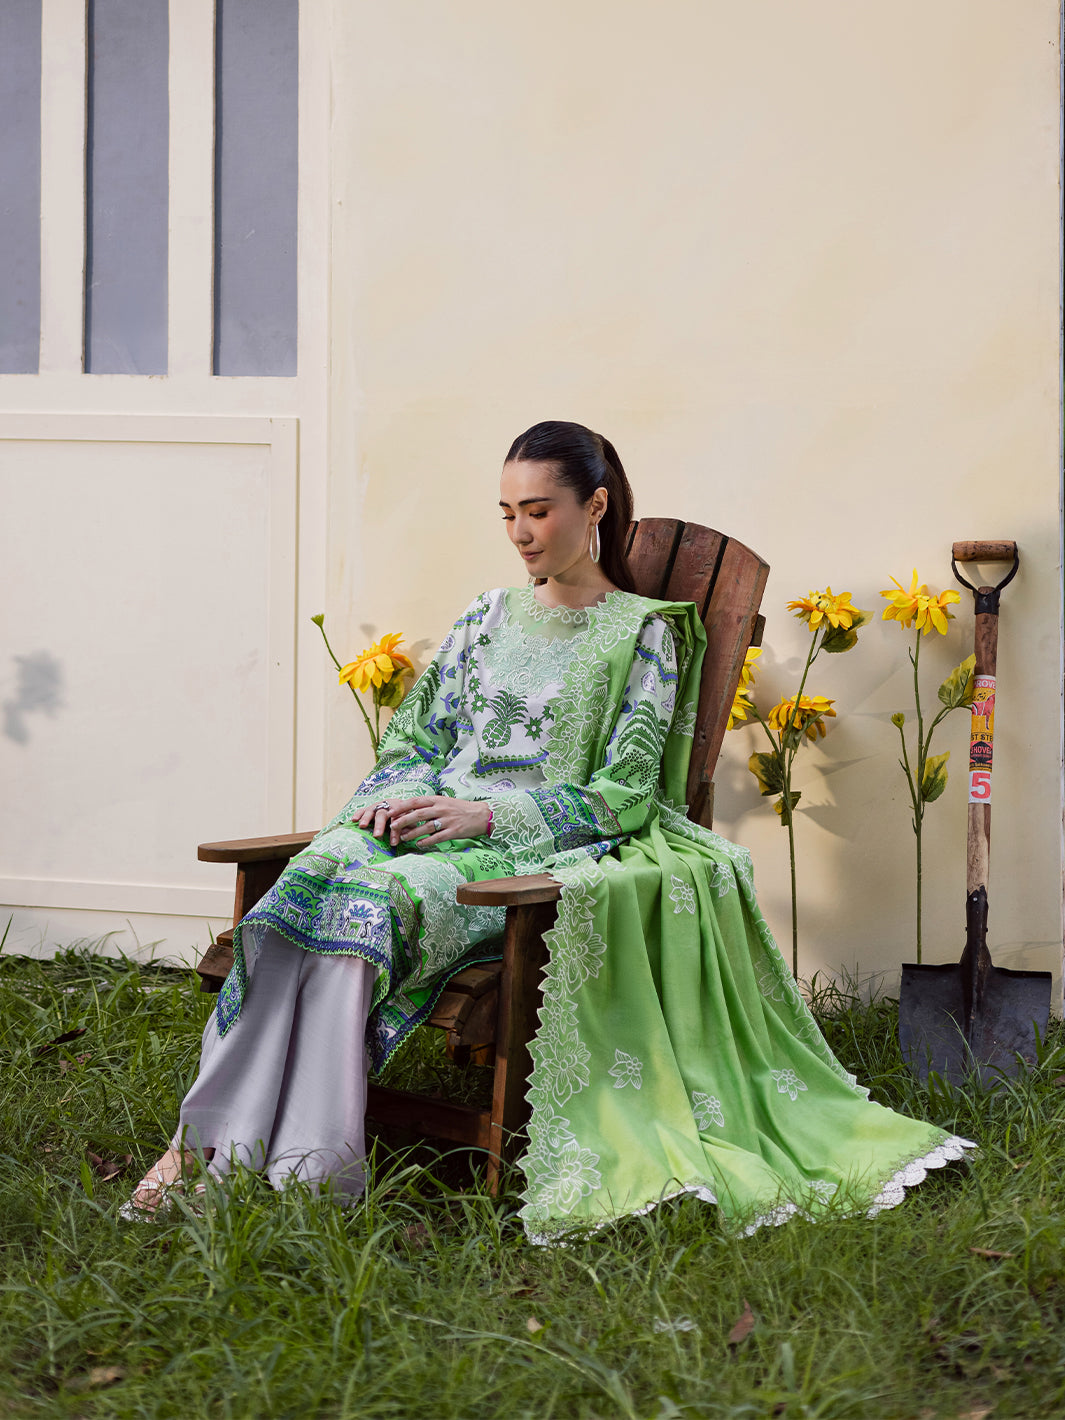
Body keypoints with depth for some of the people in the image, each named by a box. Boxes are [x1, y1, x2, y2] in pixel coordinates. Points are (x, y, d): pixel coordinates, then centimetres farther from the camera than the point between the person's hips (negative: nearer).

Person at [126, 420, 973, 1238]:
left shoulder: (643, 632, 5)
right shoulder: (489, 618, 21)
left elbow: (622, 795, -4)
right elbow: (414, 739, 21)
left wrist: (489, 813, -16)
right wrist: (390, 796, -4)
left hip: (544, 845, -4)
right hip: (440, 822, 5)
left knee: (381, 896, -36)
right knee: (319, 871, -31)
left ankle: (309, 1167, -40)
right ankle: (207, 1141, -39)